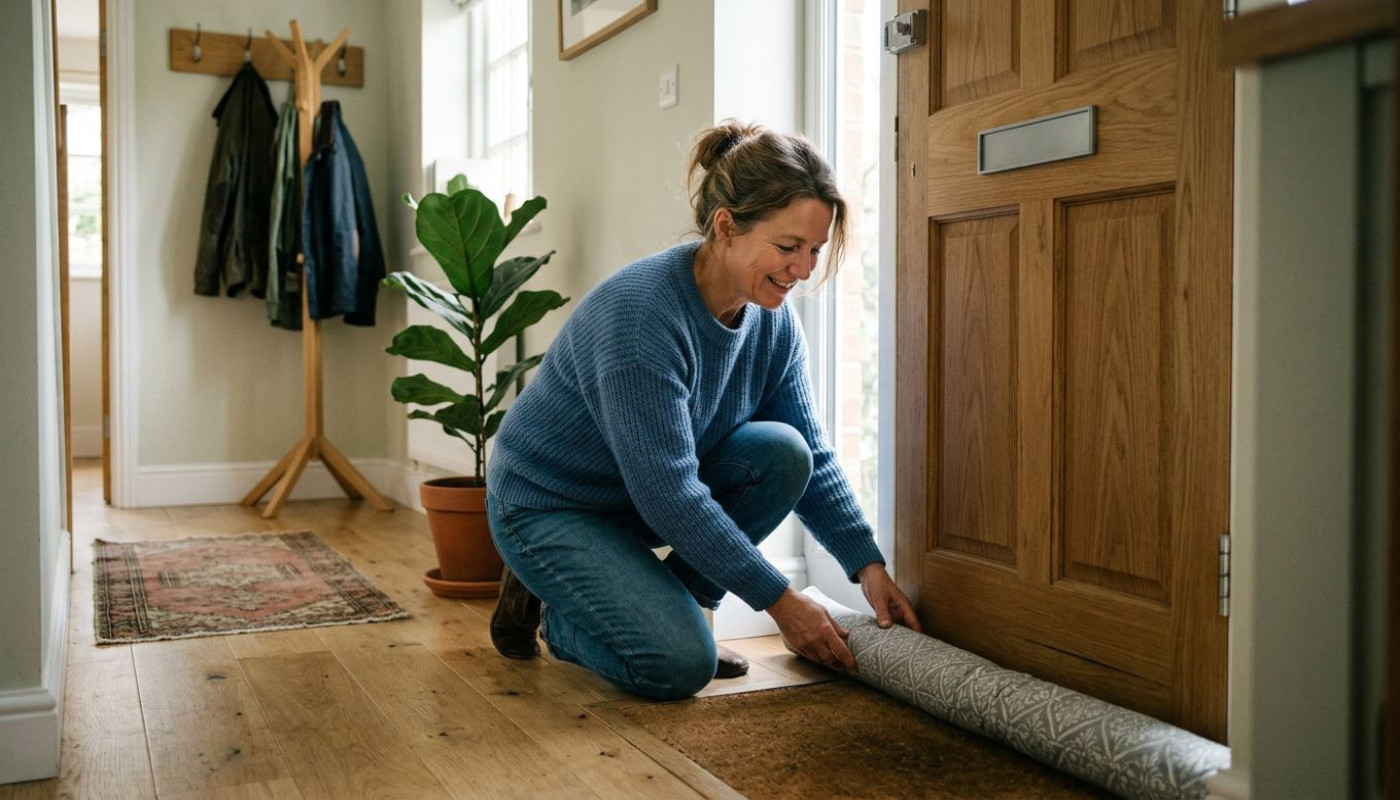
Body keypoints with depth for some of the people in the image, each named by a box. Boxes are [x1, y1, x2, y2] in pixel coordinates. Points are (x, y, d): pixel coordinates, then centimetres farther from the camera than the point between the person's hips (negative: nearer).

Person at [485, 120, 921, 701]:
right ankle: (554, 611, 5)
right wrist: (779, 601, -26)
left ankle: (666, 608, -1)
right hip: (548, 504, -7)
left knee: (781, 450, -19)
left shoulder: (772, 320, -8)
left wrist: (868, 565, -11)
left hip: (649, 494, 7)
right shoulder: (641, 311, -31)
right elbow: (668, 493, -31)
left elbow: (812, 457, 0)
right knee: (680, 664, -25)